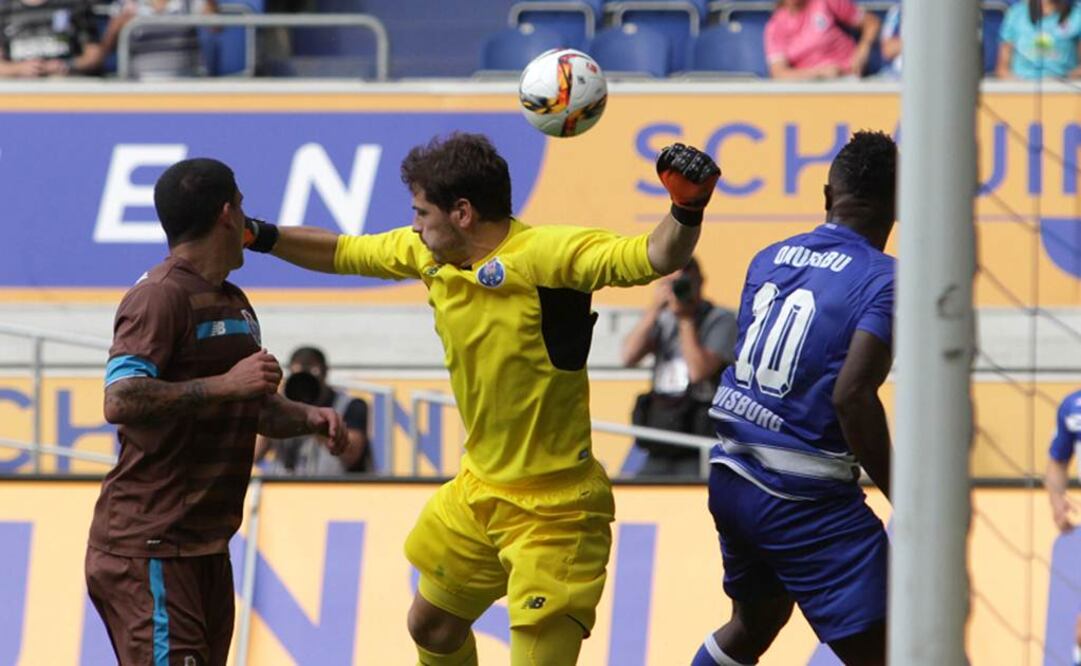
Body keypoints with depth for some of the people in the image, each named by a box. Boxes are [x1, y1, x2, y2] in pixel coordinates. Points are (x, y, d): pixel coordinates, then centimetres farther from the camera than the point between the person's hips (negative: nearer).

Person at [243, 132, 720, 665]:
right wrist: (262, 237, 13)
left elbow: (653, 257, -34)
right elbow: (344, 253, 17)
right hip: (478, 491, 9)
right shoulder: (429, 255, 0)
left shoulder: (546, 255, -23)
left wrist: (685, 211, -53)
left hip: (553, 512, -9)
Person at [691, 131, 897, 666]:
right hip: (805, 498, -8)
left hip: (732, 477, 8)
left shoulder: (768, 260, 9)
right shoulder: (885, 281, -12)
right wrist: (905, 503, -18)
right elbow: (852, 396, -22)